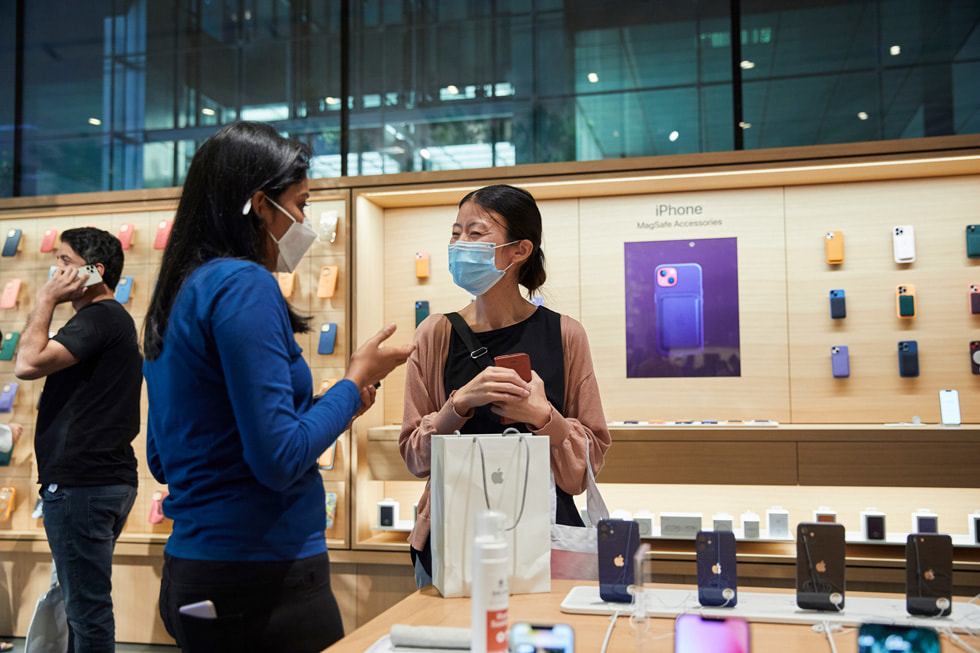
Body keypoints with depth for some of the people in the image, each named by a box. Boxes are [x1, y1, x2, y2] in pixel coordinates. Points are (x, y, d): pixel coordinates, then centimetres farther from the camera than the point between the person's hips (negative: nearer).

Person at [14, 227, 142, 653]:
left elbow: (27, 364, -22)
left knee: (87, 607, -5)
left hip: (81, 486, -11)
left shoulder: (98, 318, -13)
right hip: (108, 480, 11)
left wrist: (46, 299, -12)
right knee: (80, 600, 18)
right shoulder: (113, 319, 20)